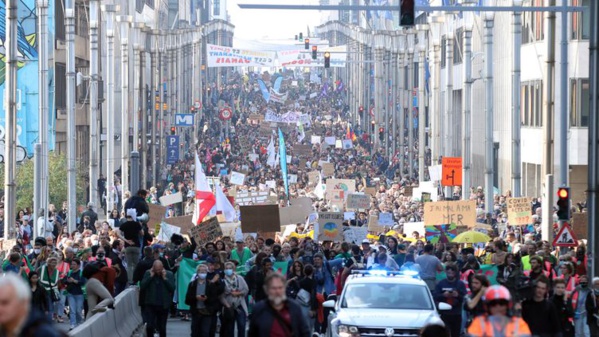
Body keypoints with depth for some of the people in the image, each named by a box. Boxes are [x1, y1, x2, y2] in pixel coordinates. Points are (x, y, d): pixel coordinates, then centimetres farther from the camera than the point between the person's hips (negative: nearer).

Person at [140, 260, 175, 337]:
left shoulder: (169, 274, 0)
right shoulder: (148, 273, 1)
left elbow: (172, 288, -7)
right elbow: (142, 286, -7)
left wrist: (165, 278, -15)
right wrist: (150, 276, -13)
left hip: (163, 306, 0)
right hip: (150, 304, 0)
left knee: (162, 328, 8)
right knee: (150, 326, -10)